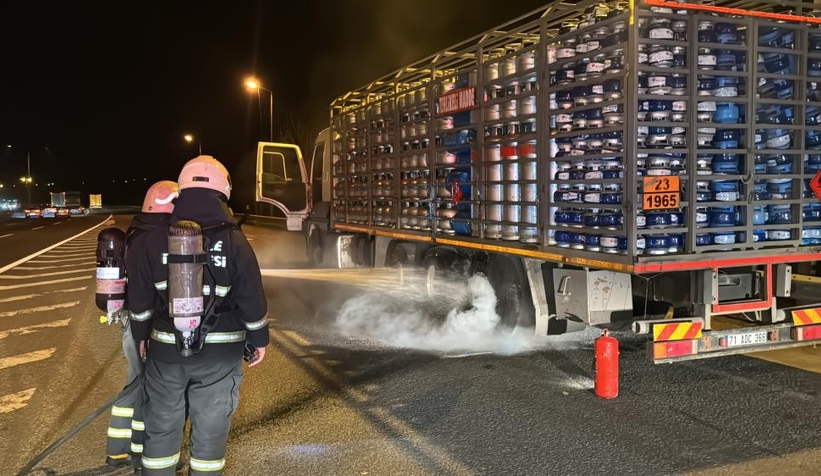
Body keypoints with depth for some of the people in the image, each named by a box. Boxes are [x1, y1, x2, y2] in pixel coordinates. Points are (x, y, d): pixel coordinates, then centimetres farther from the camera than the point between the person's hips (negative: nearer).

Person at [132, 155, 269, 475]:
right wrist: (259, 340, 5)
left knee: (162, 425, 15)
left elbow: (141, 296, 2)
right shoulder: (234, 242, -10)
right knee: (210, 426, 11)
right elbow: (252, 299, -8)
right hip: (218, 353, -2)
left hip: (166, 350, 2)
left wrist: (140, 336, 16)